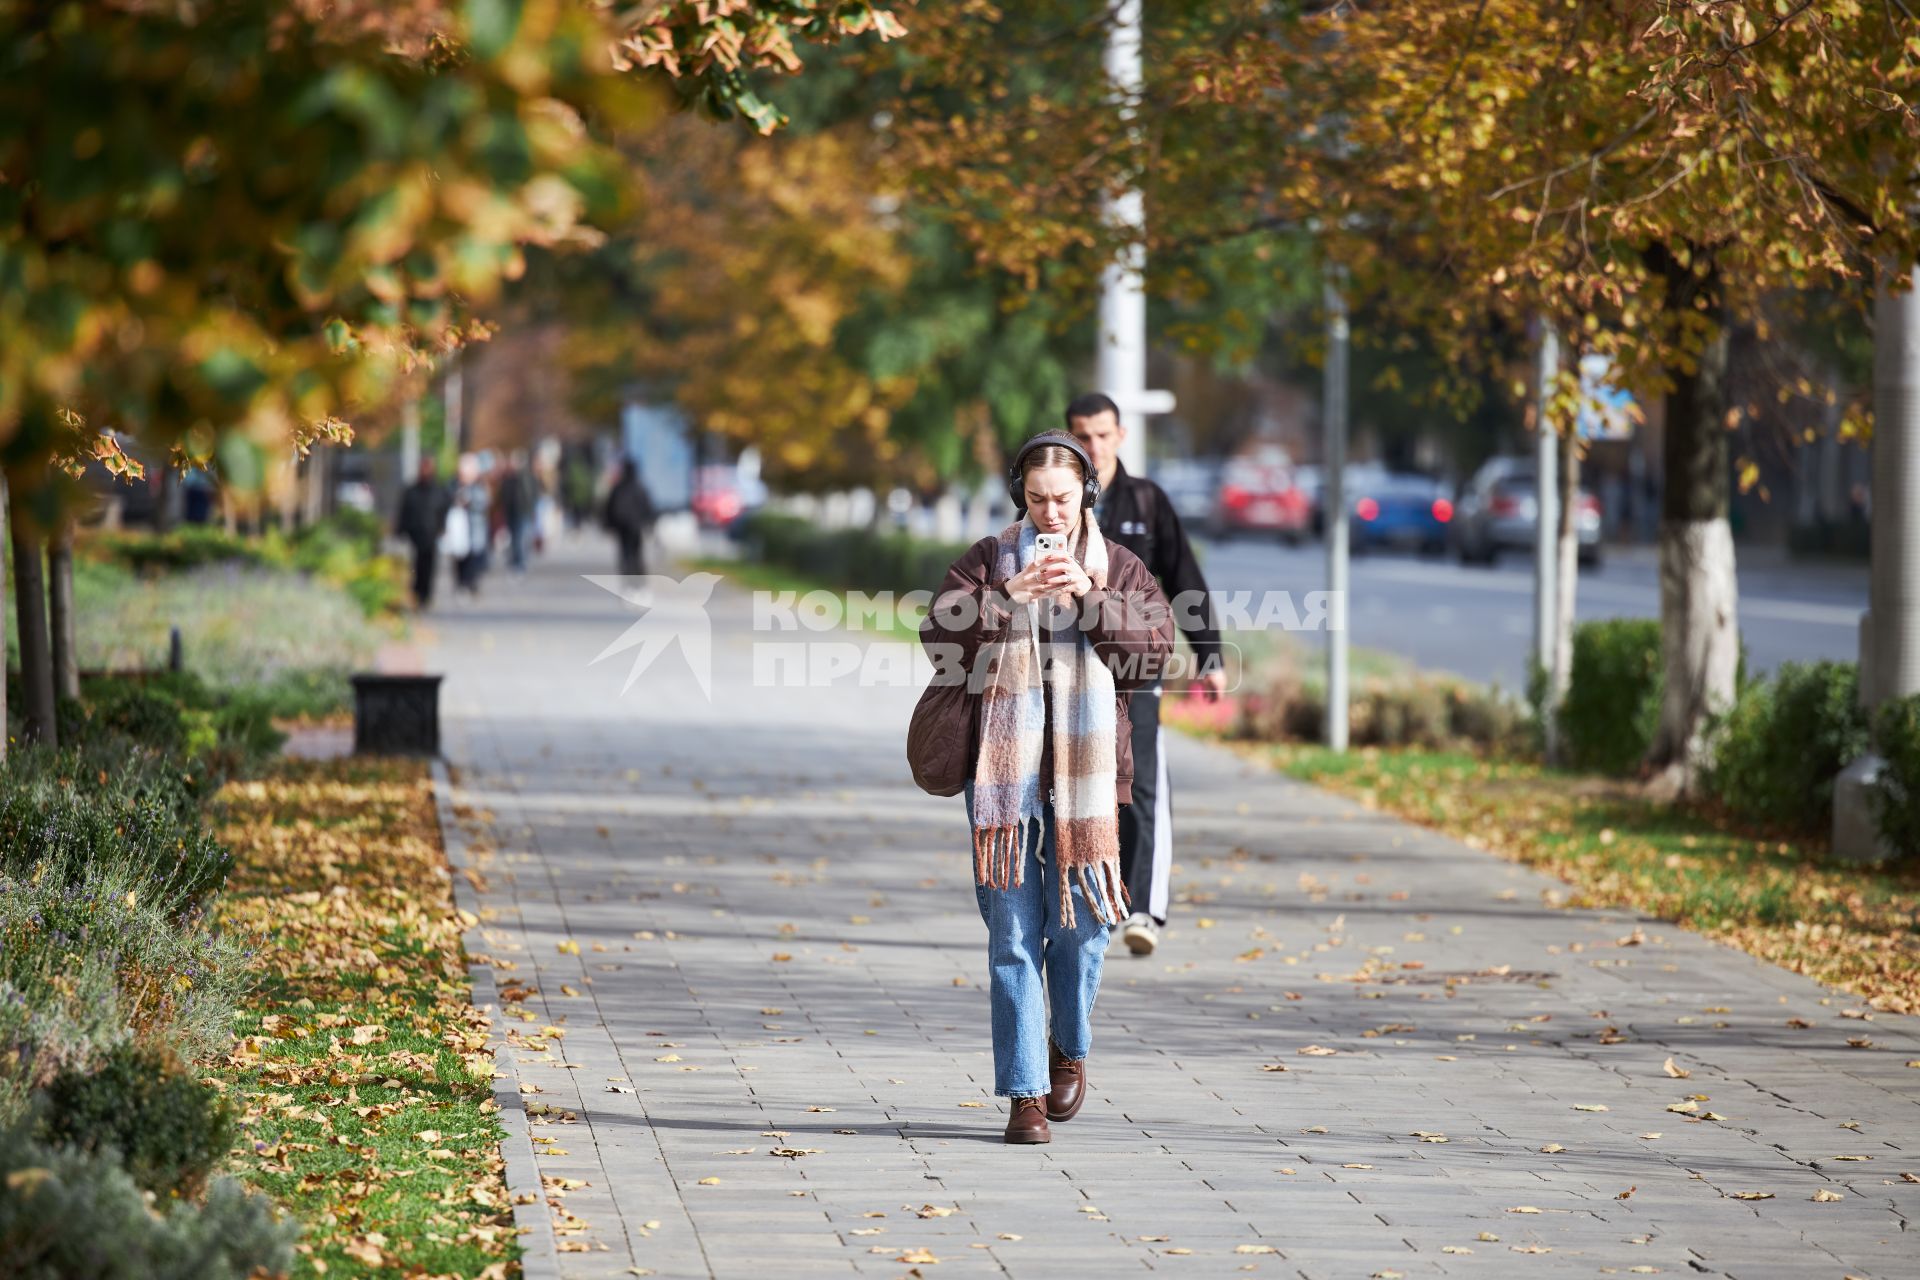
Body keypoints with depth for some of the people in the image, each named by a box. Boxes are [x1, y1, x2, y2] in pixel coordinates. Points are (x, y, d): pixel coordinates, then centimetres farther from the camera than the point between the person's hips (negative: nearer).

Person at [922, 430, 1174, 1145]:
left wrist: (1088, 596, -16)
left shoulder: (1119, 569, 9)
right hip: (1004, 771, -1)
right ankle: (1024, 1093, 1)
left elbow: (1157, 643, -5)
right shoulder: (988, 562, 7)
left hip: (1086, 770, 1)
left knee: (1082, 922, 1)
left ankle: (1070, 1046, 29)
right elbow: (939, 636, -5)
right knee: (1013, 935, -2)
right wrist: (1008, 597, -19)